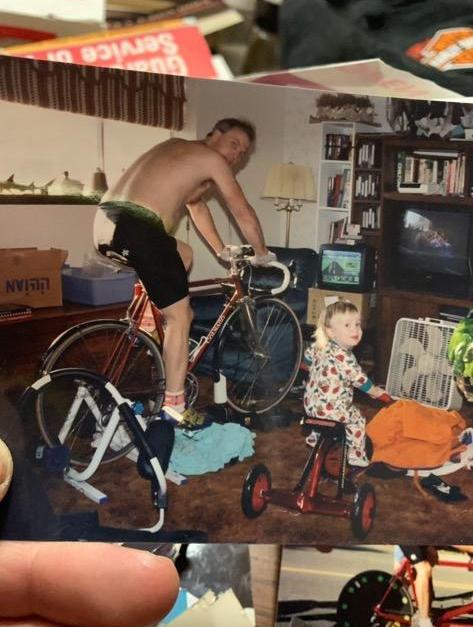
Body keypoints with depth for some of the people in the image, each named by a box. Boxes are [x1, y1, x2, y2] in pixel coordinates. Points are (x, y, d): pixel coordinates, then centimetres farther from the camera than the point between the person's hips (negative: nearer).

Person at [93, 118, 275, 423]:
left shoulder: (180, 149, 30)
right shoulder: (212, 159, 5)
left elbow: (197, 205, 38)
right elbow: (244, 213, 6)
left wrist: (223, 251, 44)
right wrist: (262, 254, 22)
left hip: (107, 225, 9)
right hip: (136, 229, -9)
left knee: (184, 254, 31)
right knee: (180, 316, 0)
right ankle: (174, 406, 3)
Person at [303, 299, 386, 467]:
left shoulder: (319, 346, -2)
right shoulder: (344, 357, -27)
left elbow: (308, 358, 18)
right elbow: (360, 381, -18)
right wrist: (377, 392, 0)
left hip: (311, 402, 8)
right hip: (332, 409, -8)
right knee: (357, 421, 14)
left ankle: (314, 439, 56)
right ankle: (356, 457, 22)